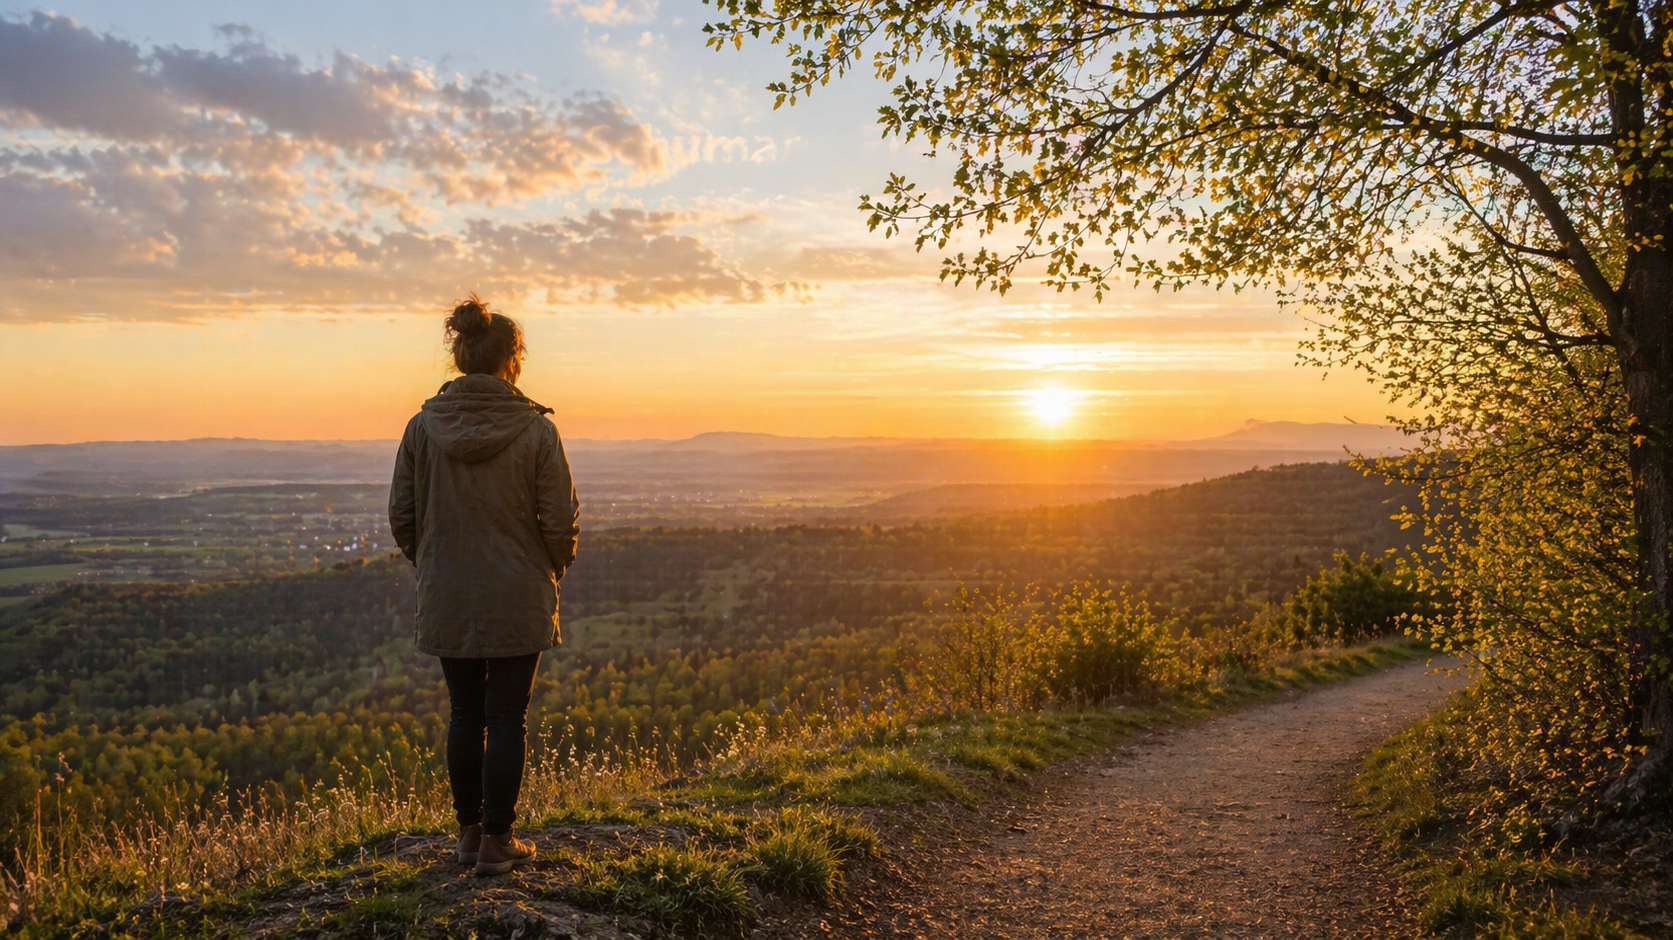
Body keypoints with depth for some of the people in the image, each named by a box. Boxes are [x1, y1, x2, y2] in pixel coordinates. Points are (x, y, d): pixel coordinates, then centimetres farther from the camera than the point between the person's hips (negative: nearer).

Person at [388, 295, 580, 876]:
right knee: (507, 720, 8)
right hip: (519, 600, -3)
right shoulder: (536, 430, -12)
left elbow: (401, 515, 0)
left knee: (465, 715, 18)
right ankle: (497, 842, 14)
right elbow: (560, 521, -11)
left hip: (447, 599, 3)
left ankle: (469, 831, 27)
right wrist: (554, 568, 9)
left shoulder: (423, 426, -4)